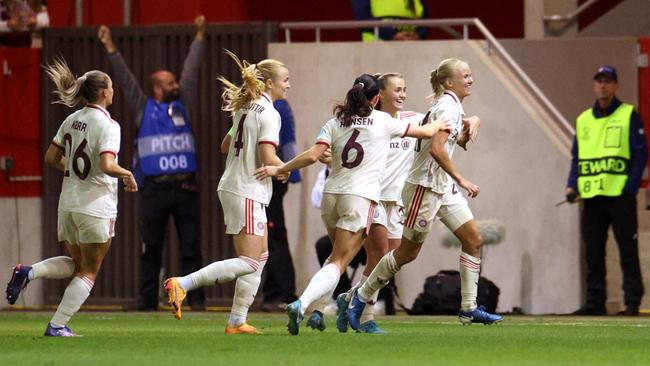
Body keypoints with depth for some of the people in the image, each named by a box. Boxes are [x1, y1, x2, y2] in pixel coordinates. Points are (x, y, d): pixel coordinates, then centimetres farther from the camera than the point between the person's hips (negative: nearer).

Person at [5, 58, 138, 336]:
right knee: (89, 271, 6)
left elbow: (51, 158, 11)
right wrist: (127, 174, -7)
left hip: (68, 204, 7)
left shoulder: (72, 120, 6)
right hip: (96, 207, -7)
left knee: (76, 264, 22)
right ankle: (57, 325, 1)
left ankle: (28, 272, -2)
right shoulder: (107, 125, -15)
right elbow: (108, 165, -26)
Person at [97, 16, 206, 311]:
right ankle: (147, 300, 5)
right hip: (155, 187, -2)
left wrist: (199, 37, 18)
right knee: (151, 247, 2)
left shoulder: (182, 104, 13)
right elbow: (124, 79, 5)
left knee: (190, 245, 1)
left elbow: (191, 70, 16)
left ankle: (195, 297, 2)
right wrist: (110, 48, 0)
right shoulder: (143, 108, 8)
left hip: (185, 187, 2)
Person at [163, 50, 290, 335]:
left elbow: (226, 145, 24)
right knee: (249, 263, -10)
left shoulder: (247, 108, 13)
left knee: (261, 256, 14)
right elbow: (268, 158, -23)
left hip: (232, 186, 10)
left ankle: (236, 321, 13)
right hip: (247, 192, -10)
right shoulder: (269, 114, -15)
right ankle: (181, 284, -17)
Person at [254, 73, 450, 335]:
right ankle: (302, 303, -30)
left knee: (339, 255, 26)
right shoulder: (383, 122, 1)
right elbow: (425, 132, 11)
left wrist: (279, 169, 3)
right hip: (360, 198, -4)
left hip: (331, 195, 4)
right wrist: (443, 124, 32)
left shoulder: (336, 123, 6)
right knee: (338, 263, -9)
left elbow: (312, 156, -6)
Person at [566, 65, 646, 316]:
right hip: (591, 197, 5)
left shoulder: (628, 116, 1)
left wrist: (630, 187, -12)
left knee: (628, 250, -3)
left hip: (620, 195, -5)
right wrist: (572, 186, 4)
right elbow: (576, 158, 19)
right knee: (593, 252, 5)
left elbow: (640, 154, -3)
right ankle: (595, 302, 9)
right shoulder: (583, 120, 15)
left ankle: (633, 301, -2)